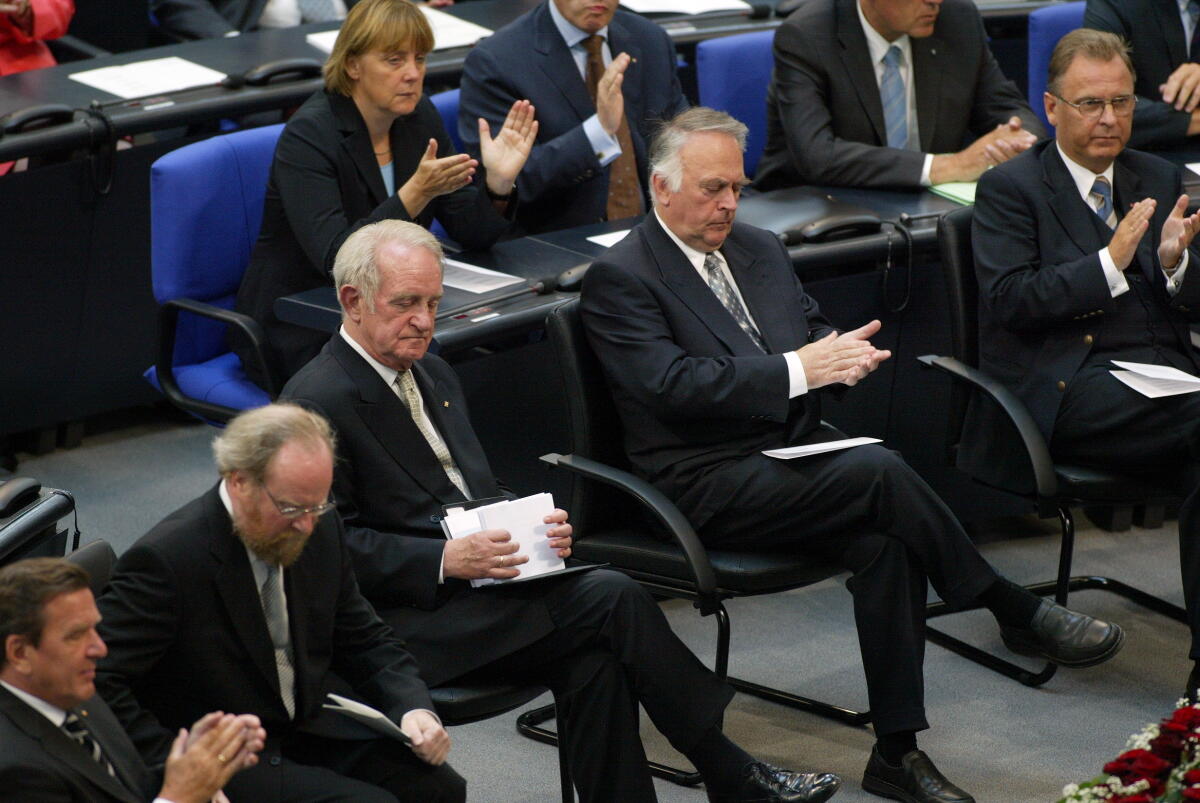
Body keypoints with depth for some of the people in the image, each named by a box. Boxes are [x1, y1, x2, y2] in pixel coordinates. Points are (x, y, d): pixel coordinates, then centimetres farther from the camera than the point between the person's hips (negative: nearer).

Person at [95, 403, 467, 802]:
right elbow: (98, 680, -21)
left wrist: (414, 708, -5)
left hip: (314, 723, 7)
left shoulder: (322, 531, 2)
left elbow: (366, 641, 14)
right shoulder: (166, 559, -20)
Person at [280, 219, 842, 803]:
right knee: (611, 597, -19)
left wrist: (533, 525, 2)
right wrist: (446, 560, -24)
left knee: (592, 661, -23)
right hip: (403, 618, -8)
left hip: (476, 575, 8)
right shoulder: (318, 402, -10)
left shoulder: (433, 376, 18)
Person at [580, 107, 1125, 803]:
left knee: (884, 541, -25)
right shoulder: (620, 278, -5)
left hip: (794, 448, 7)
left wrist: (841, 356, -4)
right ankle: (1018, 613, -14)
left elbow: (816, 331, 23)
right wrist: (796, 371, -21)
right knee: (881, 473, -29)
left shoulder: (759, 250, 18)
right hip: (709, 482, -6)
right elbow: (672, 384, -17)